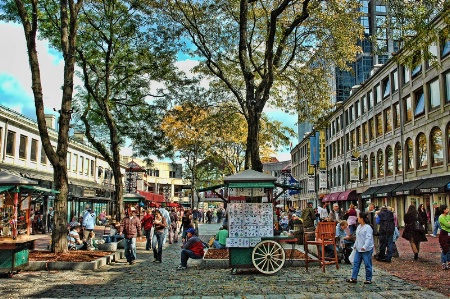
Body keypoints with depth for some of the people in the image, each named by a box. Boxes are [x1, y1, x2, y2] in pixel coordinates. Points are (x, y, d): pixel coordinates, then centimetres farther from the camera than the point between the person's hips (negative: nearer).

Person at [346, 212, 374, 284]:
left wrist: (365, 247, -32)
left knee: (367, 264, 2)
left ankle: (368, 279, 14)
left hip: (366, 250, -9)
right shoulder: (359, 227, 12)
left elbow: (368, 238, -23)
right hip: (358, 249, 9)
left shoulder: (368, 227, -15)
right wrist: (355, 245, 20)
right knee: (356, 263, 8)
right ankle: (354, 278, 12)